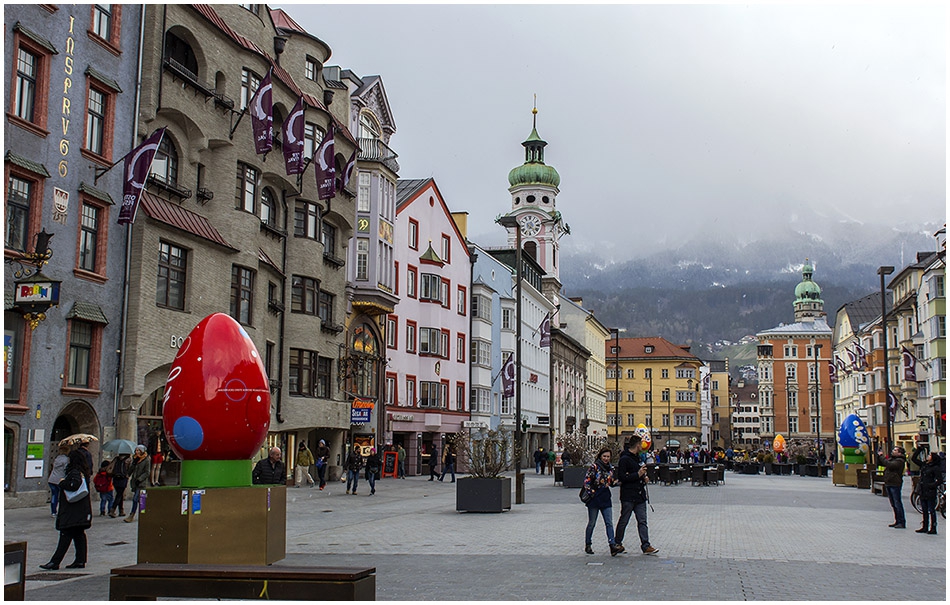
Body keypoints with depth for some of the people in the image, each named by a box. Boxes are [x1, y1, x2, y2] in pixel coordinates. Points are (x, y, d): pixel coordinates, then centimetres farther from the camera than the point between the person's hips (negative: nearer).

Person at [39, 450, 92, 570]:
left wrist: (62, 483, -14)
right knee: (79, 535, 10)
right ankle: (80, 560, 12)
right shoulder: (83, 472, 12)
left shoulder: (75, 472, -15)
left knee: (66, 535, -7)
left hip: (72, 511, -9)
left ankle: (55, 562, -5)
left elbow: (74, 485, -30)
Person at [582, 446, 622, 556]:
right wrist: (590, 492, -14)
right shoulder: (594, 467, -8)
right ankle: (587, 545, 19)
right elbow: (586, 480, -9)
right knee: (592, 523, 6)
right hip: (594, 498, -5)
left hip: (606, 499, 5)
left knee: (609, 523, -3)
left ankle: (612, 546, -8)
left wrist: (617, 481, -2)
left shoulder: (610, 468, 9)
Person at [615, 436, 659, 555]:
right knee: (623, 521, 4)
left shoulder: (637, 457, 15)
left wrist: (644, 478, 8)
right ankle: (617, 543, 19)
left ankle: (646, 546, 2)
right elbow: (621, 477, -20)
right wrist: (638, 475, -19)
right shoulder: (624, 459, -13)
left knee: (642, 521, 3)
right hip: (628, 497, -8)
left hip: (640, 495, 8)